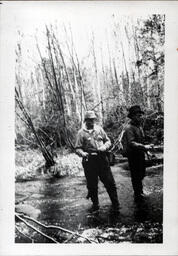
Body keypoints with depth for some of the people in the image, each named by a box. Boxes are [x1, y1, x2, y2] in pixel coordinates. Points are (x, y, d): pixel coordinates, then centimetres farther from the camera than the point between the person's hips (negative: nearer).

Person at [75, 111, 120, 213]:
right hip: (89, 161, -2)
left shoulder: (99, 129, 7)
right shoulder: (81, 133, -2)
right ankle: (95, 204, 27)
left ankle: (115, 204, 17)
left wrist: (104, 147, -9)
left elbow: (108, 141, 12)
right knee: (92, 185, 8)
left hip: (102, 159, 2)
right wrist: (82, 153, -24)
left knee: (110, 182, 4)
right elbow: (78, 148, -3)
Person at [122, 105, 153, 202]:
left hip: (140, 154, 9)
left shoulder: (139, 126, 11)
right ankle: (138, 196, 14)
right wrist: (144, 147, -38)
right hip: (133, 155, -9)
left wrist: (146, 150, 17)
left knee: (141, 174, 20)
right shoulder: (129, 128, -19)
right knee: (136, 176, 1)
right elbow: (131, 143, -30)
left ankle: (139, 192, 39)